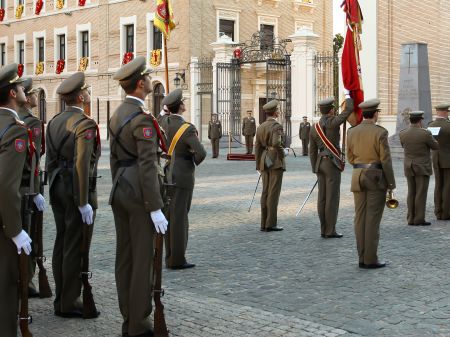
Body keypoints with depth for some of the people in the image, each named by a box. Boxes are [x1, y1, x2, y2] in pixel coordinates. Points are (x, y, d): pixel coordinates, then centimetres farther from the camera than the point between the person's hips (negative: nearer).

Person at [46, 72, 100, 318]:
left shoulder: (54, 122, 10)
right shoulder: (85, 124, -15)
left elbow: (50, 160, 13)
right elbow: (82, 165, -22)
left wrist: (54, 190, 20)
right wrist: (83, 202, -20)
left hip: (58, 187, 8)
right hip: (77, 190, -8)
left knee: (61, 243, 14)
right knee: (76, 247, -1)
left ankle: (61, 299, 23)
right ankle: (70, 304, 5)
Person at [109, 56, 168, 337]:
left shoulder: (118, 114, 13)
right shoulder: (142, 117, -16)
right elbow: (148, 166, -21)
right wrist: (155, 208, -20)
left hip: (121, 190, 9)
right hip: (140, 193, -9)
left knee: (125, 257, 11)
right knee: (143, 260, -3)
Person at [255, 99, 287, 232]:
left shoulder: (260, 127, 11)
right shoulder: (277, 126, -12)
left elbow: (257, 147, 12)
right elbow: (276, 144, -27)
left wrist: (259, 166, 17)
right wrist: (284, 153, -8)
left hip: (265, 162, 7)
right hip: (276, 162, -7)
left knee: (265, 193, 8)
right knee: (274, 193, -5)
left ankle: (264, 224, 10)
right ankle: (271, 223, -4)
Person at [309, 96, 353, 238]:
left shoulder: (314, 128, 8)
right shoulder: (333, 122, -11)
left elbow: (312, 152, 11)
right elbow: (349, 109, -9)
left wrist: (315, 170, 18)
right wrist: (348, 99, 13)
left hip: (321, 164, 7)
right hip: (333, 164, -7)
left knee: (322, 198, 7)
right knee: (332, 198, -4)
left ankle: (324, 230, 10)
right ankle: (330, 231, -3)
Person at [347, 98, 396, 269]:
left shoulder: (352, 131, 4)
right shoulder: (380, 132, -12)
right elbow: (386, 160, -13)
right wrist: (391, 183, -5)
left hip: (358, 178, 5)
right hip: (377, 178, -5)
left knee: (361, 217, 6)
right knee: (373, 218, -3)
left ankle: (363, 258, 8)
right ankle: (371, 259, -2)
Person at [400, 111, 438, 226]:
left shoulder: (402, 134, -2)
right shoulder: (425, 133, -17)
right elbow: (435, 146, -2)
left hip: (409, 168, 5)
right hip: (422, 168, -5)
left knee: (411, 193, 9)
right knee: (421, 194, -2)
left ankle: (411, 219, 9)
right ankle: (419, 220, -2)